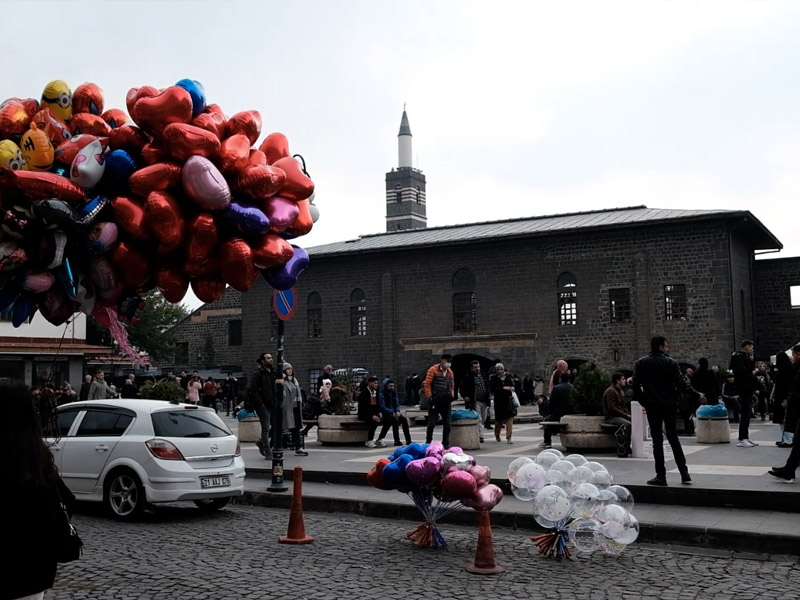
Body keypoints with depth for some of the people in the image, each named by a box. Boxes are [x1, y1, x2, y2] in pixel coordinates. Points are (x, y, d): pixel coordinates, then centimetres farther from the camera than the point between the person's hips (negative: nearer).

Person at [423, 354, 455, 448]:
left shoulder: (450, 372, 12)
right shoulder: (433, 370, -4)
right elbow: (427, 384, -7)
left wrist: (451, 396, 7)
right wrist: (429, 396, -10)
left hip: (446, 401, 5)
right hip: (435, 400, -5)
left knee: (447, 424, 6)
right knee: (432, 423, -2)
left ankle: (446, 443, 14)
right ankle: (428, 442, 12)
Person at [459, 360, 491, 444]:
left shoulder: (483, 376, 14)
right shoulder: (467, 377, -5)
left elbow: (487, 387, 23)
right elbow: (461, 389, -1)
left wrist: (488, 399, 15)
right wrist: (465, 396, -13)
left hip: (484, 402, 7)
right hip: (475, 402, -6)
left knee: (483, 419, 12)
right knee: (478, 420, -11)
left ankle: (479, 435, 22)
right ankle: (480, 436, -10)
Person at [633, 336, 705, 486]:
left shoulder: (640, 363, -1)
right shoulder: (670, 362, -6)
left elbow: (636, 385, -5)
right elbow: (682, 383, -8)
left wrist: (642, 401, 7)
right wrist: (697, 395, 3)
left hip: (652, 406, 0)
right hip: (669, 405, 0)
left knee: (657, 441, 3)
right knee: (673, 438, 12)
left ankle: (661, 476, 0)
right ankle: (684, 474, 12)